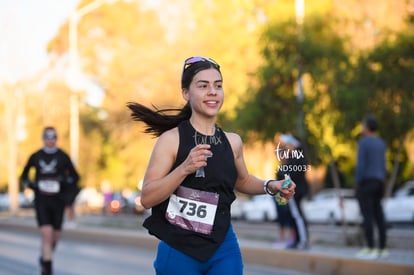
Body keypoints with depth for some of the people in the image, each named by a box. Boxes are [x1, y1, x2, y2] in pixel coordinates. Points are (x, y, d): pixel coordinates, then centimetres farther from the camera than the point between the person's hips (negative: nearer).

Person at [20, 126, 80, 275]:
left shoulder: (63, 157, 2)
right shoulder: (36, 157, 5)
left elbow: (75, 177, 8)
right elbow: (24, 176, 17)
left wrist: (64, 182, -12)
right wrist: (31, 184, -3)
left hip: (58, 201, 1)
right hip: (41, 200, -1)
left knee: (55, 237, 9)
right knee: (47, 235, -15)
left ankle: (44, 258, 38)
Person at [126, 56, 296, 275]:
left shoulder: (233, 142, 3)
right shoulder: (171, 139, -11)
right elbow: (147, 198, -15)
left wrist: (271, 186, 5)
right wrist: (184, 169, -27)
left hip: (223, 250, 3)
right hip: (179, 252, -3)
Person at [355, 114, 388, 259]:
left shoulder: (363, 142, -12)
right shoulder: (381, 143, 12)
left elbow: (360, 165, -17)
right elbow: (382, 167, 14)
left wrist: (357, 185, -12)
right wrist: (381, 186, 18)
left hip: (366, 182, -8)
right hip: (378, 183, 8)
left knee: (367, 216, -7)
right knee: (378, 215, 8)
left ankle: (370, 249, -10)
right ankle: (383, 248, 7)